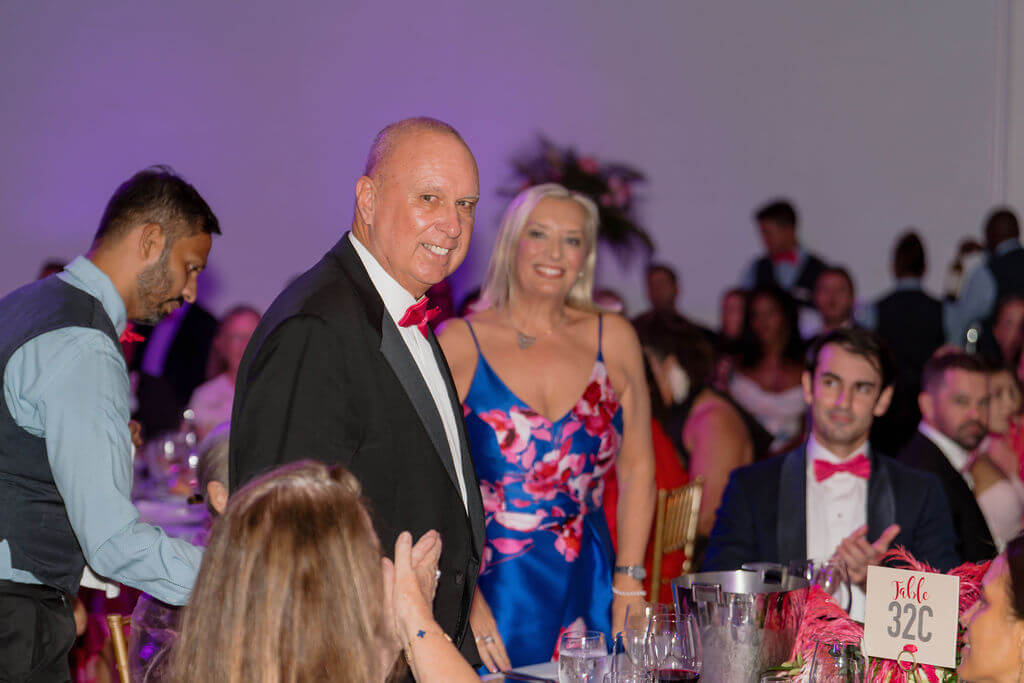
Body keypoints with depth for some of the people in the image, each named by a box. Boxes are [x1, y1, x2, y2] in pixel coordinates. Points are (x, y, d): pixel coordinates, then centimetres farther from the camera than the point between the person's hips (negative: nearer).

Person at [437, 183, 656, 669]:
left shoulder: (613, 339, 5)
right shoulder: (459, 345, -3)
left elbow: (637, 469, 9)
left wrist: (628, 584, 2)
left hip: (588, 595, 3)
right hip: (492, 595, -2)